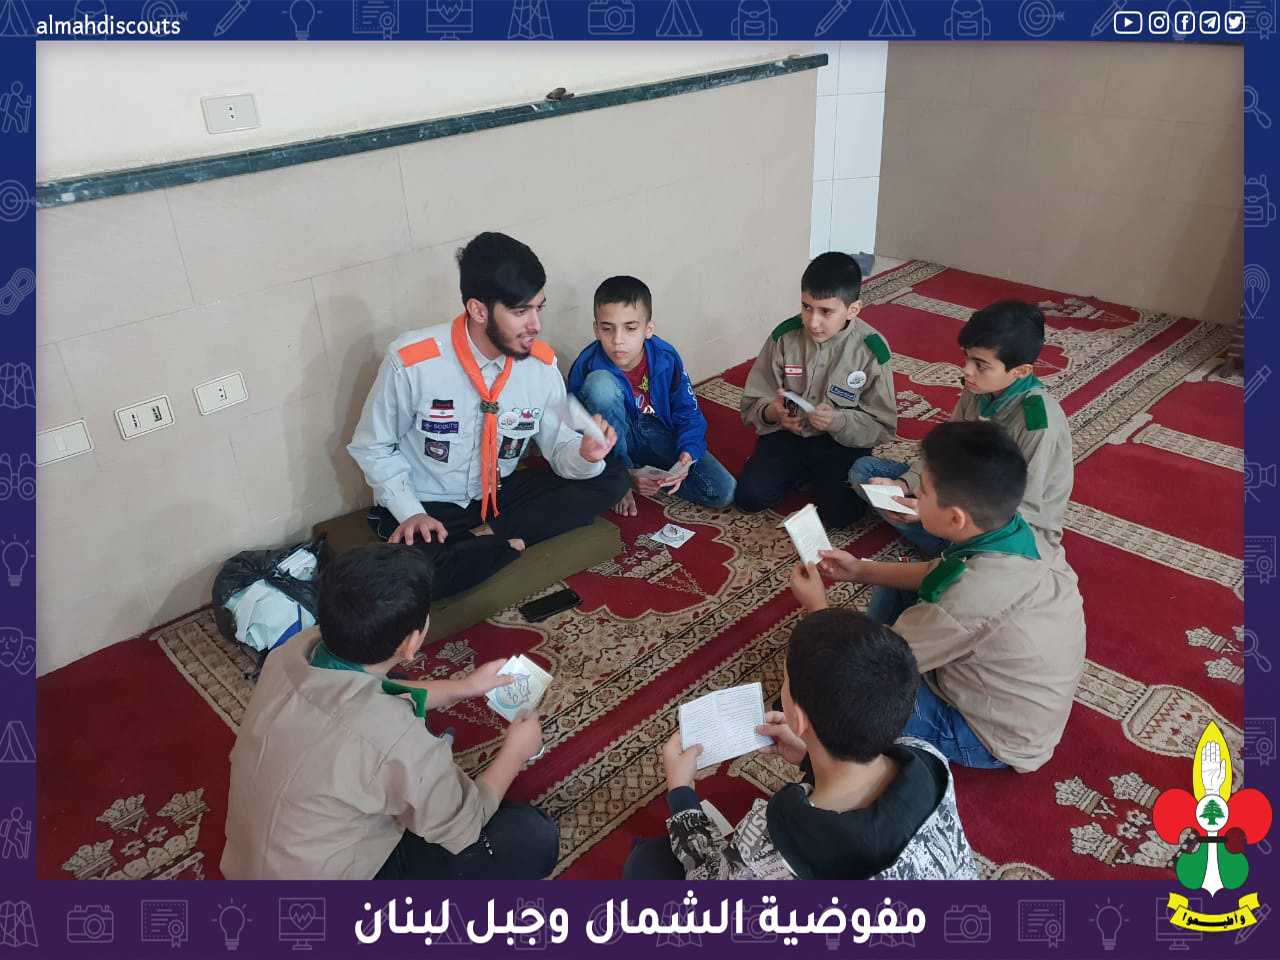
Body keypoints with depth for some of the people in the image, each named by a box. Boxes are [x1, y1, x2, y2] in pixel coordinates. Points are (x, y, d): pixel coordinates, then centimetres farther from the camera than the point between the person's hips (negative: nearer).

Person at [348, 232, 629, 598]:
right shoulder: (411, 361, -22)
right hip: (425, 506, -4)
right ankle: (512, 541, -11)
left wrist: (585, 455, -27)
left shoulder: (541, 363, -10)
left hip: (499, 494, 4)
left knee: (610, 479, -10)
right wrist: (409, 513, -20)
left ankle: (488, 535, -14)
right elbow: (371, 447, -8)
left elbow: (558, 448, -3)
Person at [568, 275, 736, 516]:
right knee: (600, 382, -34)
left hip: (658, 436, 2)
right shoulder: (588, 366, -22)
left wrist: (688, 453, -28)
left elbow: (688, 414, -7)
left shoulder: (666, 358, -17)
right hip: (615, 441, -2)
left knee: (723, 492, -19)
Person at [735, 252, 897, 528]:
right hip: (786, 434, 2)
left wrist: (838, 421, -28)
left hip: (843, 442, -2)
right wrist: (772, 412, -27)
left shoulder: (871, 350, -15)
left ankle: (820, 475, 12)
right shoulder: (784, 336, -10)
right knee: (748, 496, -16)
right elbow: (752, 403, -4)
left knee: (838, 513, -21)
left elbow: (882, 425, -9)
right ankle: (803, 473, 13)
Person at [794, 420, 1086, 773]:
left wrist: (818, 607, -7)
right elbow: (940, 575, 7)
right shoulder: (1014, 530, -16)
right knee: (894, 590, 12)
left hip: (994, 735, -7)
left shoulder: (972, 596, -39)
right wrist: (861, 570, 3)